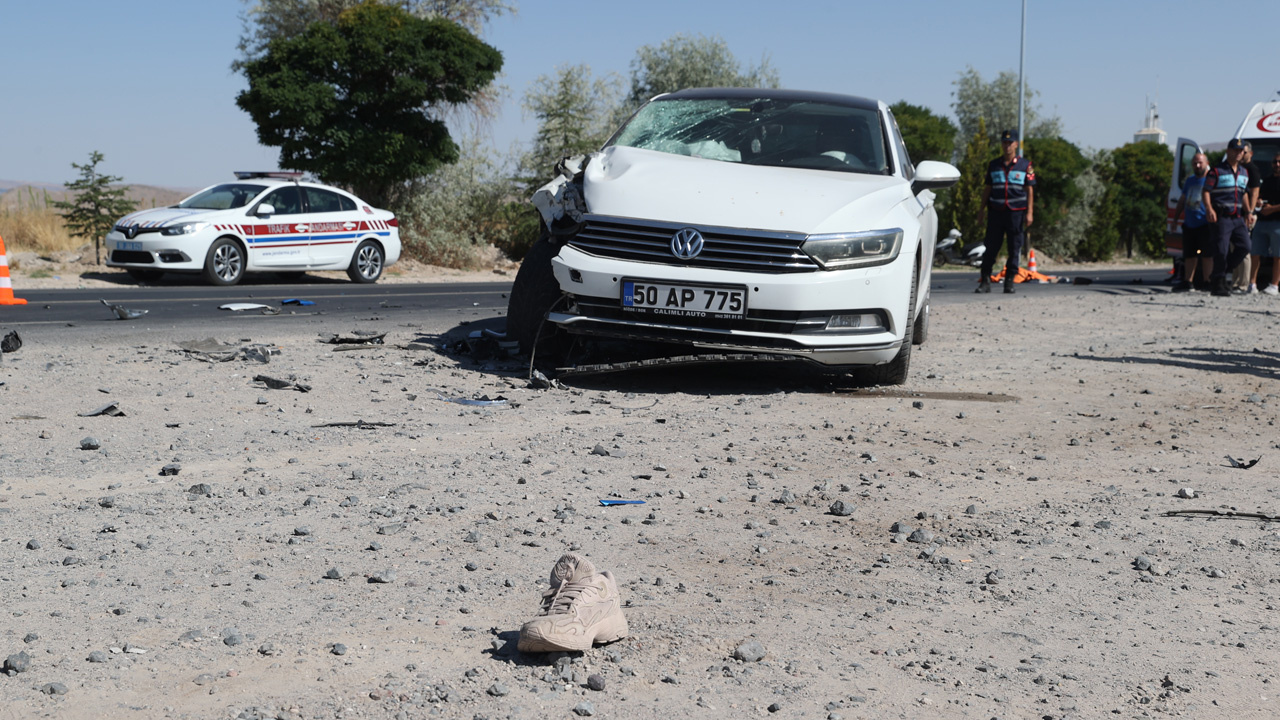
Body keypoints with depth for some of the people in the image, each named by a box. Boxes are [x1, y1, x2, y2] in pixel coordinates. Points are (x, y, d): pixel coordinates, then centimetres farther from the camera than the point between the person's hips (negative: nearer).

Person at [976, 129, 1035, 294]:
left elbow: (1030, 190, 3)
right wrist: (982, 209, 8)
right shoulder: (993, 165, 12)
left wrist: (1029, 213, -4)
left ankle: (1010, 281, 8)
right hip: (996, 212, 1)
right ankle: (985, 281, 0)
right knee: (991, 247, -2)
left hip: (1016, 212, -1)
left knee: (1014, 248, 1)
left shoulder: (1025, 165, 5)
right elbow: (987, 188, 15)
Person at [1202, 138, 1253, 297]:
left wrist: (1248, 210, 16)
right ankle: (1218, 283, 2)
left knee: (1244, 247, -2)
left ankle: (1225, 271, 15)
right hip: (1221, 217, -6)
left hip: (1238, 218, 6)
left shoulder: (1244, 172, 18)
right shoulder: (1217, 171, -3)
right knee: (1221, 250, -8)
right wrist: (1209, 209, -21)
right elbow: (1206, 191, -8)